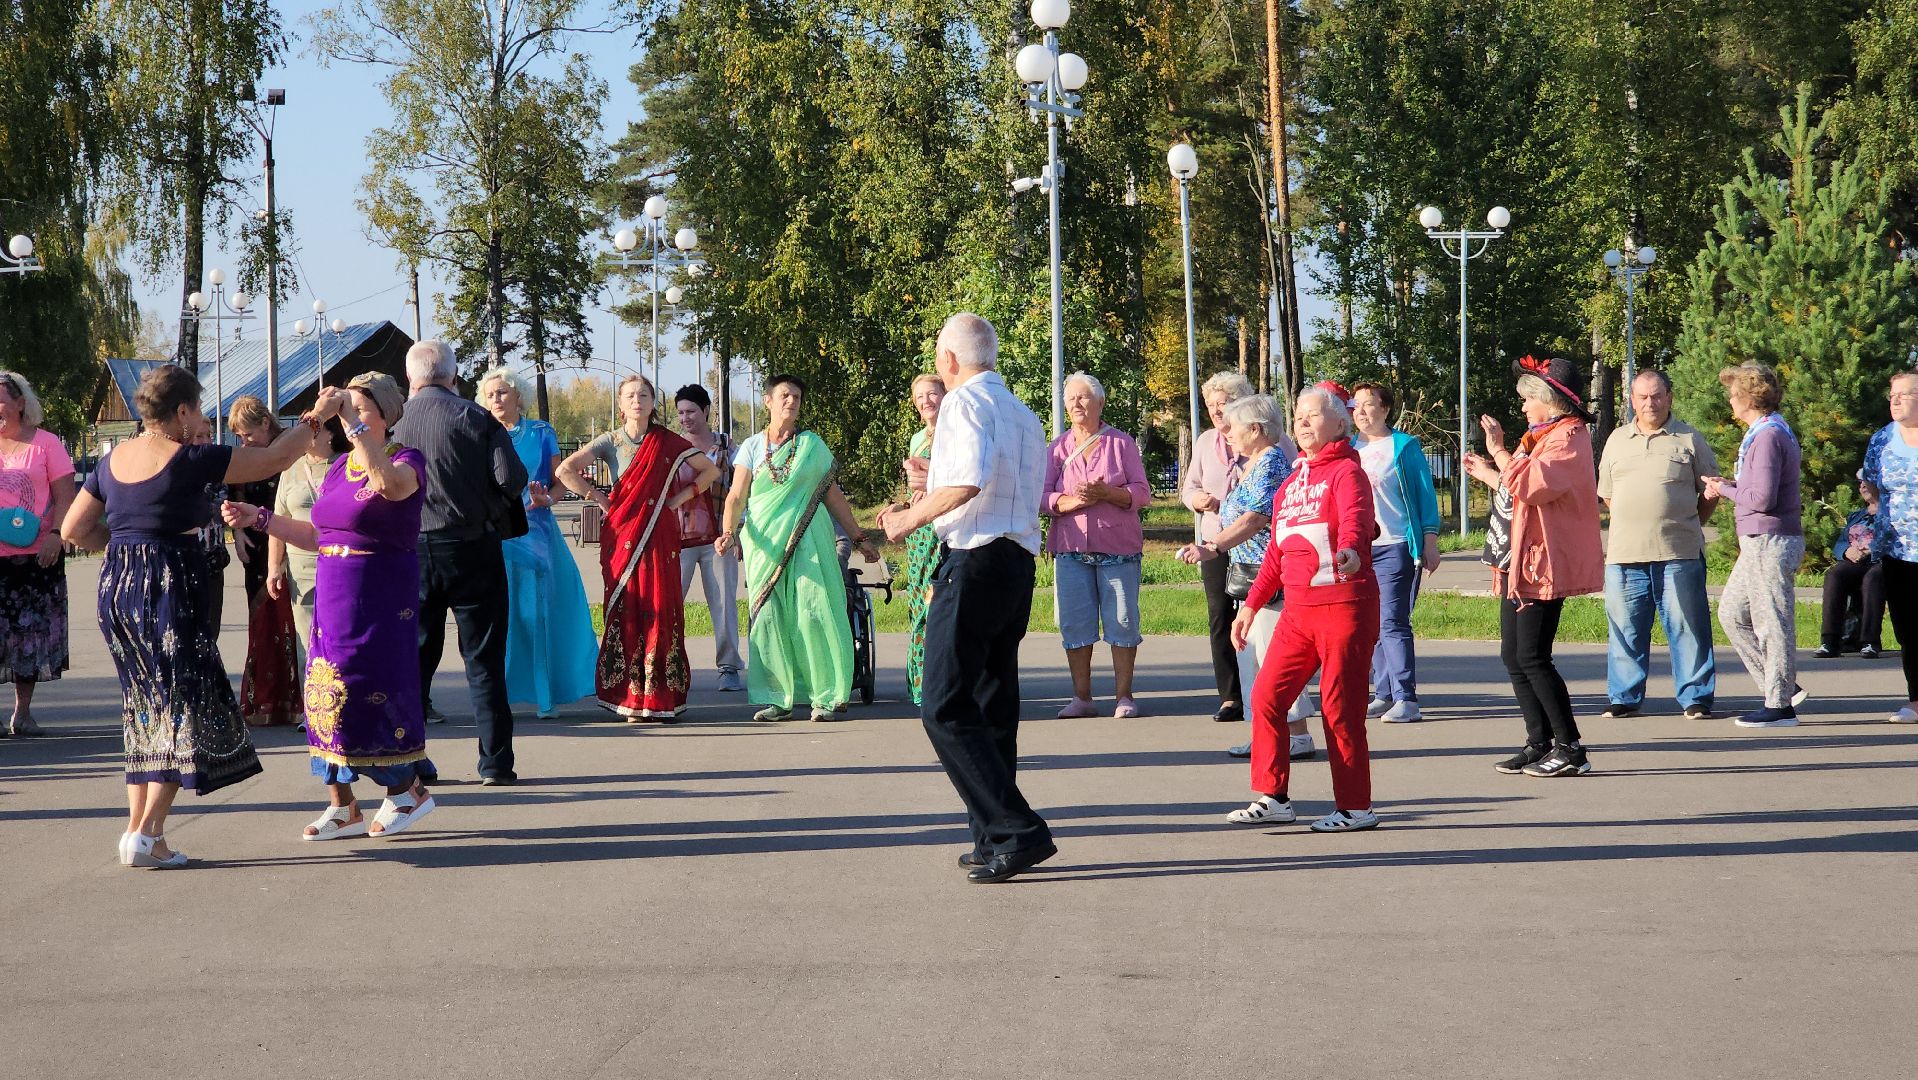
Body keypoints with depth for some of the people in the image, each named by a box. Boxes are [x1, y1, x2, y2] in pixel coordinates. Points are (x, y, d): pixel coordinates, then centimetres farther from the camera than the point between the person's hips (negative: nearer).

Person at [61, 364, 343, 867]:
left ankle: (137, 824, 14)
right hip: (170, 589, -7)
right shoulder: (189, 459, -10)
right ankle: (147, 832, -6)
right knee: (186, 704, 0)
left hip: (115, 586, 7)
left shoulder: (112, 461, 9)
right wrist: (316, 417, 8)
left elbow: (73, 530, 13)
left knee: (147, 709, 16)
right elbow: (275, 458, -6)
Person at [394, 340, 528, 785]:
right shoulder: (474, 418, -7)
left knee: (414, 657, 11)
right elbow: (512, 479, -13)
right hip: (472, 548, -2)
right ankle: (495, 761, 3)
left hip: (412, 551, 2)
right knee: (483, 660, 3)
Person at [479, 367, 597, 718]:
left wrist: (545, 499, -13)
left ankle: (544, 694, 0)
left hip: (536, 530, -1)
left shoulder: (541, 433, 9)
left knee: (536, 611, -5)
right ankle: (498, 693, 0)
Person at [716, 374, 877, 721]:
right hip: (764, 542, 1)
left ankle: (827, 696, -7)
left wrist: (860, 537, 10)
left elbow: (833, 495, 11)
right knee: (768, 618, -1)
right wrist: (729, 532, -17)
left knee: (812, 612, -10)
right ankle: (779, 699, 4)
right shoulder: (752, 447, 9)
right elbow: (736, 496, 1)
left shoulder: (812, 444, 8)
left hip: (806, 539, -1)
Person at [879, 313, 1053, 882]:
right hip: (1020, 563, 9)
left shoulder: (965, 401, -8)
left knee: (947, 709, -9)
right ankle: (995, 838, 15)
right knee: (993, 706, 14)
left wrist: (911, 517, -10)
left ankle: (1019, 833, -16)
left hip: (974, 562, -9)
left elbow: (967, 482, -24)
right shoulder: (1024, 415, 20)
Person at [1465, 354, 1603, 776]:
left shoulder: (1568, 439, -13)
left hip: (1544, 566, -11)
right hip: (1520, 565, 11)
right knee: (1513, 657, 9)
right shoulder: (1544, 436, 20)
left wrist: (1500, 453, -15)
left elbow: (1529, 485, -26)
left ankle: (1571, 749, -6)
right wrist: (1488, 474, 29)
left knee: (1532, 657, -12)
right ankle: (1540, 744, 13)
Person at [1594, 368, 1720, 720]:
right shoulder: (1617, 441, 14)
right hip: (1624, 555, 3)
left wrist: (1688, 526, 7)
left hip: (1679, 554, -3)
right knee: (1625, 628, 5)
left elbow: (1710, 493, 9)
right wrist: (1633, 525, 10)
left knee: (1687, 627, -1)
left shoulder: (1689, 439, 5)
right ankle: (1625, 698, 14)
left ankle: (1695, 698, 5)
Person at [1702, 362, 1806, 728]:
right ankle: (1783, 688, 18)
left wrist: (1726, 490, -7)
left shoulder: (1767, 437, -16)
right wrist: (1728, 486, 8)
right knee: (1732, 613, 15)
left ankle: (1779, 706, 2)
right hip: (1760, 543, 11)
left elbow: (1763, 498, -22)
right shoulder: (1767, 432, 16)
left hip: (1770, 542, -11)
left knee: (1772, 623, -4)